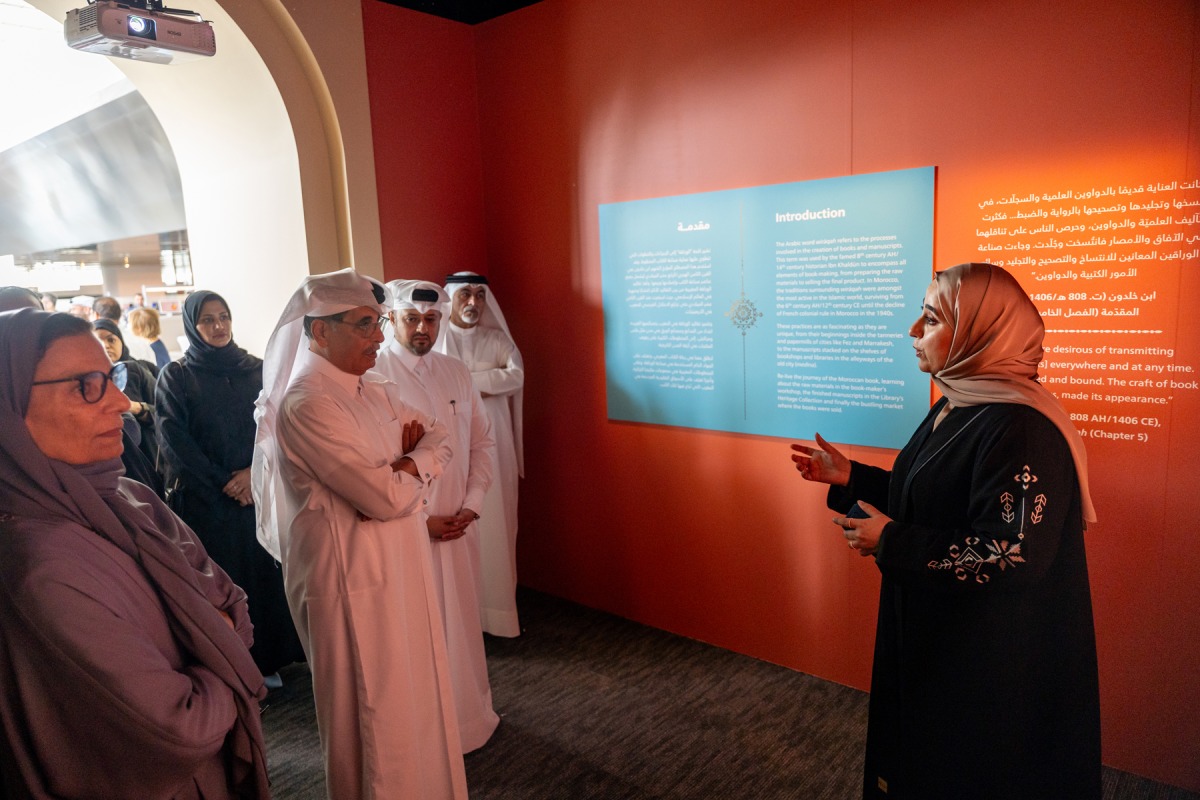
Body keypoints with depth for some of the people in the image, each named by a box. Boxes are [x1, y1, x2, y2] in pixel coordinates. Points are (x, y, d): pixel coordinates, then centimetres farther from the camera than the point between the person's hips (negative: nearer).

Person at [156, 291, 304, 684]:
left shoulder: (256, 369, 7)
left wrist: (254, 471, -12)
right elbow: (175, 441, -6)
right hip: (205, 499, -2)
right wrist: (224, 483, -9)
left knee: (265, 572, 5)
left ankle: (268, 658, 18)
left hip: (259, 490, 2)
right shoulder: (176, 376, 0)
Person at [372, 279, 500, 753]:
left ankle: (471, 713, 36)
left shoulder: (457, 373, 6)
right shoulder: (374, 376, -11)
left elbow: (481, 442, 9)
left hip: (460, 524, 5)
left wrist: (471, 506, -2)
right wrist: (420, 519, -12)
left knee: (462, 620, 16)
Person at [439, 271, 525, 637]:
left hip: (492, 445, 2)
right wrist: (485, 383, -12)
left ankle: (496, 605, 12)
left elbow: (516, 376, -7)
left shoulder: (498, 340, 10)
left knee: (494, 521, 2)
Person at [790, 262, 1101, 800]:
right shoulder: (956, 407, 4)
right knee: (924, 754, 25)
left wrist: (891, 543, -25)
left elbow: (1018, 555, -30)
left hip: (994, 664, -9)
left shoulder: (1019, 429, -26)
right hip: (935, 635, 9)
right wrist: (849, 477, 6)